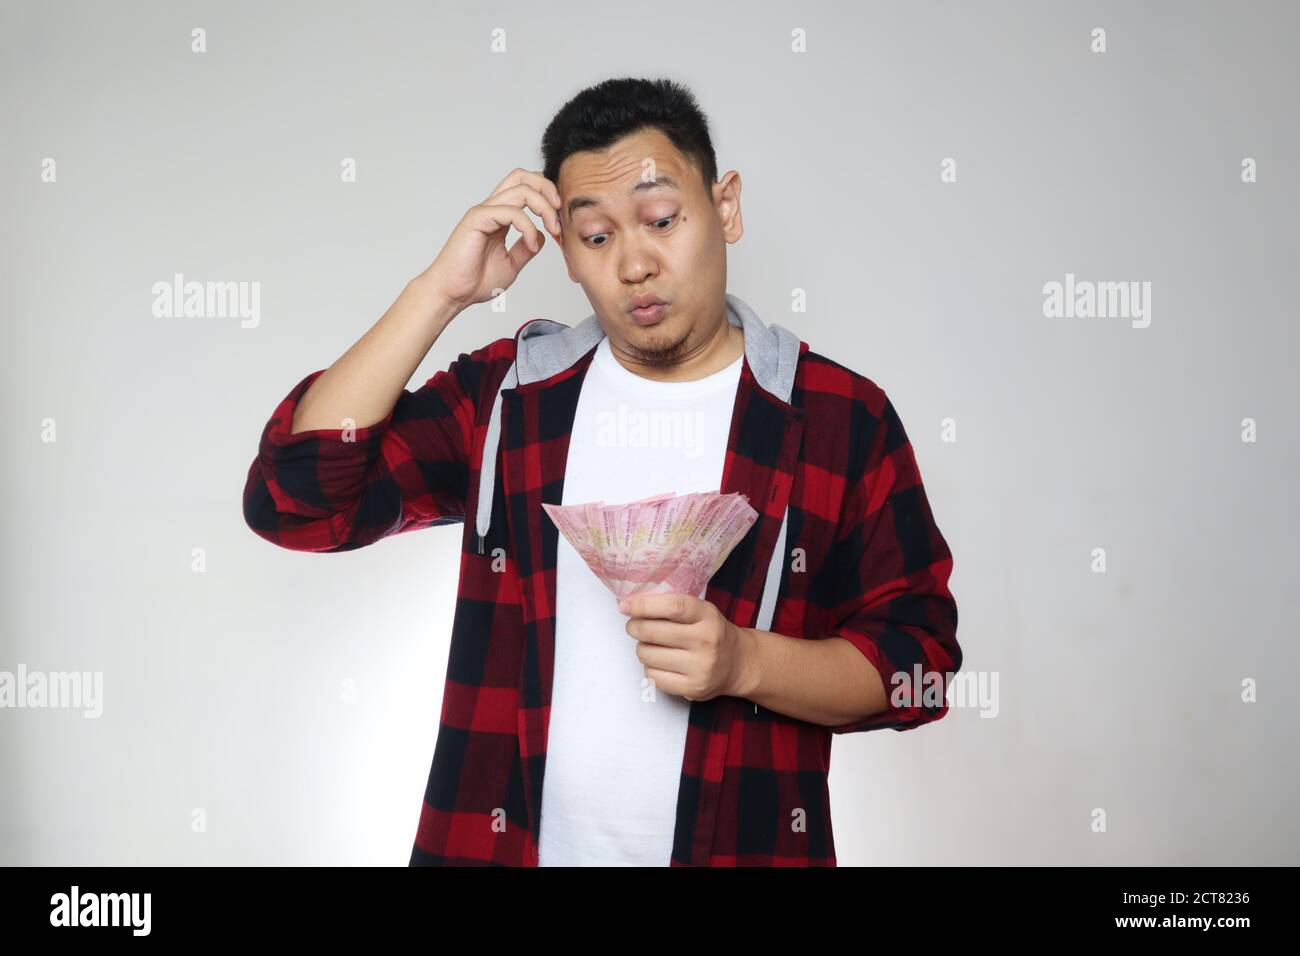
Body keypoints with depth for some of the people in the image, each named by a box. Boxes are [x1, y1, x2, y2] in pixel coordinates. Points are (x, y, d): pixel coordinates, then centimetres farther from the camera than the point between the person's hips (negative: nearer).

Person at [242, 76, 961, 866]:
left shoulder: (842, 416, -5)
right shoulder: (505, 394, 0)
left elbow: (920, 657, -4)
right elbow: (294, 500, -9)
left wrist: (746, 663, -21)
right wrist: (440, 291, -13)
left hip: (742, 844, -1)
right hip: (503, 840, 2)